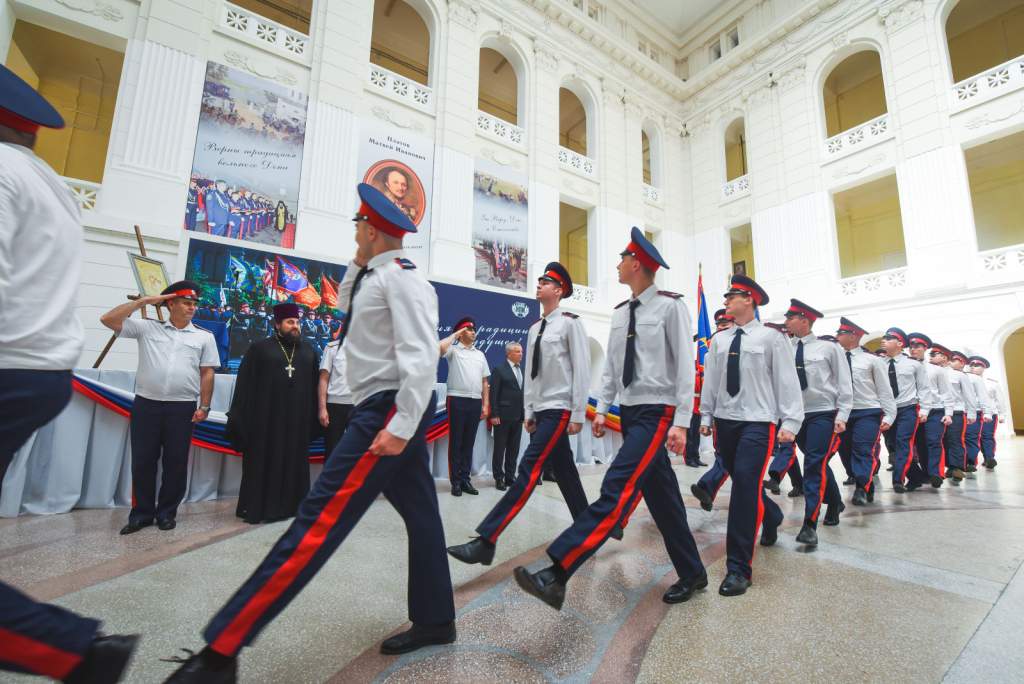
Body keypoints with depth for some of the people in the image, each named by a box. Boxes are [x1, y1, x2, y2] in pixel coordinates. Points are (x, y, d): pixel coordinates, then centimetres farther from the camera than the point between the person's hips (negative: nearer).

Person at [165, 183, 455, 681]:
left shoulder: (401, 277, -10)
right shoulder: (378, 277, 20)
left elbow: (421, 356, -21)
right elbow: (345, 301, 39)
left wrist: (400, 427, -25)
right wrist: (360, 262, 22)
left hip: (390, 410, -10)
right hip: (393, 411, 10)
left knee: (321, 518, -10)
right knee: (420, 515, 13)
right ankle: (434, 621, 27)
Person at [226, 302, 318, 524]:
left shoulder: (307, 351, 11)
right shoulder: (259, 348, 1)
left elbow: (314, 385, 10)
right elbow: (245, 383, -1)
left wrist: (314, 416, 6)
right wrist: (239, 417, -6)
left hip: (297, 419, 3)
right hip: (265, 418, -3)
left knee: (294, 462, 9)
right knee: (263, 462, 4)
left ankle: (290, 504, 20)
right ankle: (257, 507, 15)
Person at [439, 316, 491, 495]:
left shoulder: (480, 354, 17)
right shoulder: (453, 350, 2)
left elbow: (485, 382, 16)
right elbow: (439, 347, -22)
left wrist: (486, 405, 8)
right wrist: (455, 334, -7)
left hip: (476, 402, 5)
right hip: (457, 400, -5)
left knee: (469, 443, 9)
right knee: (456, 442, 2)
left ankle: (465, 479, 17)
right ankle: (455, 481, 9)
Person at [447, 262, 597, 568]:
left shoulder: (570, 323, -7)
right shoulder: (534, 329, 15)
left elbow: (581, 370, -11)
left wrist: (578, 415, -12)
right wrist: (529, 412, 13)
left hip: (560, 409, -8)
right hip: (541, 410, 8)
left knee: (529, 470, -13)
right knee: (565, 473, 14)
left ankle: (486, 542, -15)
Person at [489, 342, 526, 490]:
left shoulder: (522, 371, 12)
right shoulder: (499, 370, -3)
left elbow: (523, 393, 10)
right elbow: (494, 393, -7)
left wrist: (524, 414, 4)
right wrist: (494, 415, -13)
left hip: (518, 416, 5)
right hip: (503, 416, -5)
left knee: (514, 449, 10)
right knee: (500, 449, 4)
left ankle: (510, 476, 21)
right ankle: (499, 478, 13)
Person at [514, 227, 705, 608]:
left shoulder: (670, 306, -8)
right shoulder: (620, 313, 13)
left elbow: (685, 365, -11)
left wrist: (681, 423, -15)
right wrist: (602, 409, 9)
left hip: (657, 413, -8)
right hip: (629, 412, 8)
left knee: (618, 489, -18)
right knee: (661, 497, 14)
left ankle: (557, 575, -21)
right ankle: (691, 574, 30)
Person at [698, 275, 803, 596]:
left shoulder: (771, 337, -3)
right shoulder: (719, 339, 9)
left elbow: (787, 381, -4)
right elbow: (710, 379, 11)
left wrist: (790, 422, -9)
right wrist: (706, 417, 10)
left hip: (757, 422, -5)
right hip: (725, 420, 5)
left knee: (746, 486, -14)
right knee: (743, 484, 16)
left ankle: (738, 568, -6)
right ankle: (771, 517, 48)